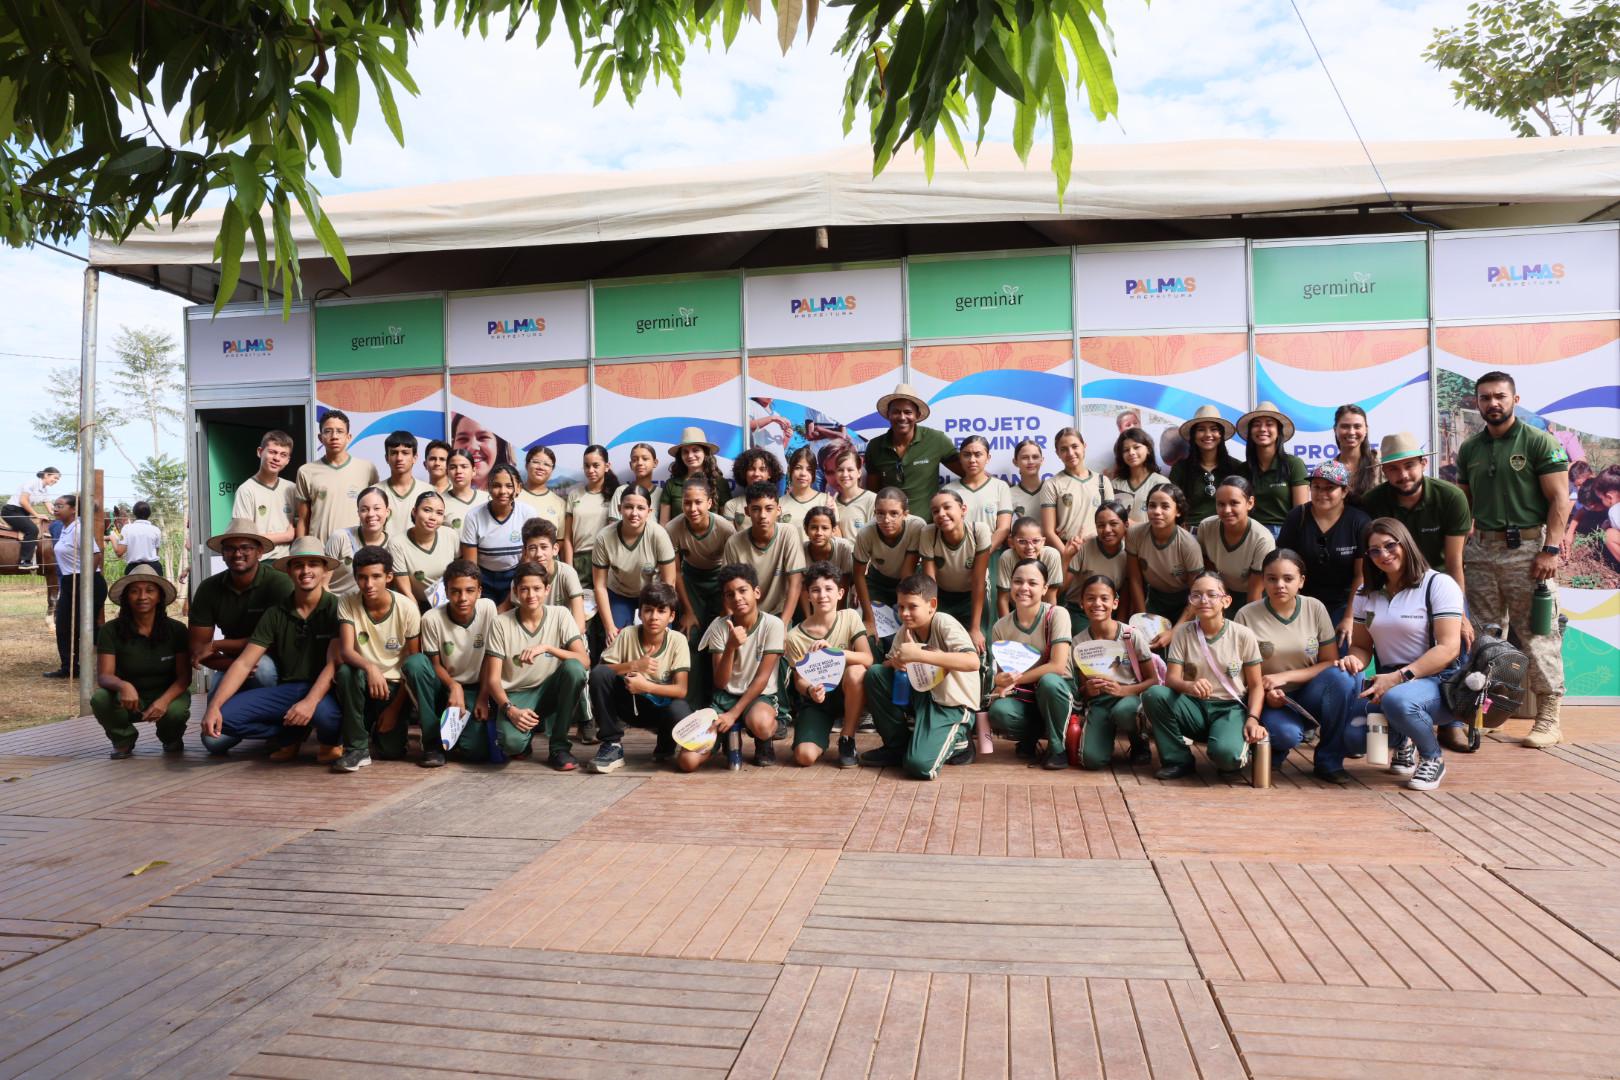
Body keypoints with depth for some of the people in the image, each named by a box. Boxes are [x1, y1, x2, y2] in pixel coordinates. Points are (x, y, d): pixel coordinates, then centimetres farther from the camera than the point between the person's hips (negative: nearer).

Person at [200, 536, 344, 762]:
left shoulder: (335, 608, -6)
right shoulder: (276, 613, 6)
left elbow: (333, 664, -15)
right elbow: (244, 663, 1)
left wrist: (310, 701, -31)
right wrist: (214, 706, -13)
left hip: (323, 690, -4)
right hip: (287, 689, 4)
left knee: (324, 712, -39)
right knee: (226, 715, -17)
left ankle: (331, 741, -1)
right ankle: (291, 734, 6)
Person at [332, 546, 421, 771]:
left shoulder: (407, 610, -14)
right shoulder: (347, 604, -11)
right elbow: (345, 651, -23)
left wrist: (395, 708, -10)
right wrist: (370, 668, -44)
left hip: (395, 685, -1)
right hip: (362, 683, 1)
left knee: (391, 751, -14)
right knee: (346, 671, -34)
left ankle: (397, 720, 22)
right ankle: (357, 748, -19)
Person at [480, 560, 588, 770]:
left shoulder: (560, 615, -5)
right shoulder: (501, 623, -7)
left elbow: (584, 661, -15)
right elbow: (492, 679, -7)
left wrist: (547, 648, -29)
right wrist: (510, 709, -25)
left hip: (549, 690, 2)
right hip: (514, 695, -2)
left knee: (573, 668, -31)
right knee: (512, 742, -34)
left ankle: (558, 747, -14)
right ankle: (524, 740, 9)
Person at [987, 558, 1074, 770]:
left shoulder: (1057, 615, -12)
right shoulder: (1000, 627, -2)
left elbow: (1057, 666, -20)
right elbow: (1002, 673, 3)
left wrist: (1015, 679, -20)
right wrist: (1002, 685, -21)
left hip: (1055, 691, -2)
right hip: (1022, 697, 2)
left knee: (1048, 681, -37)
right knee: (998, 711, -32)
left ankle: (1057, 748, -12)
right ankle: (1030, 736, 5)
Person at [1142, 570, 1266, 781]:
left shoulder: (1243, 635, -4)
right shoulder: (1183, 632, 0)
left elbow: (1256, 685, 0)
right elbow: (1171, 678, -8)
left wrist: (1253, 719, -18)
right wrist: (1189, 686, -32)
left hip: (1231, 708, -2)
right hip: (1195, 707, 3)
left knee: (1225, 753, -35)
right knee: (1153, 694, -27)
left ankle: (1241, 752, 6)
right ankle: (1179, 760, -9)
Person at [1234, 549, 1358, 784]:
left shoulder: (1315, 608, -3)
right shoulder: (1247, 615, -9)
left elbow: (1331, 663, -2)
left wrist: (1284, 677, -16)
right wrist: (1266, 692, -23)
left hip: (1308, 697, 3)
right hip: (1269, 702, -3)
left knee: (1341, 679, -29)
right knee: (1287, 734, -36)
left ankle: (1329, 762, -10)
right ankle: (1272, 749, 6)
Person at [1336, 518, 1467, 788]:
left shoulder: (1438, 584, -5)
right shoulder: (1366, 594, 13)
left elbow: (1448, 648, -14)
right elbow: (1362, 645, 16)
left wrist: (1398, 677, -24)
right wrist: (1354, 660, -10)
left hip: (1437, 682, -5)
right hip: (1388, 682, 5)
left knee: (1397, 700, -40)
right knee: (1349, 733, -23)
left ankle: (1434, 757, -6)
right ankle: (1401, 743, 15)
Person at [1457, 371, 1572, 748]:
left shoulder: (1540, 443, -3)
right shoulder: (1469, 448, 12)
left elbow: (1560, 500, -7)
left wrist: (1551, 550, -15)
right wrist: (1459, 547, 9)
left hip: (1527, 547, -5)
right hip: (1481, 548, 5)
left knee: (1538, 634, -3)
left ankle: (1548, 718, 4)